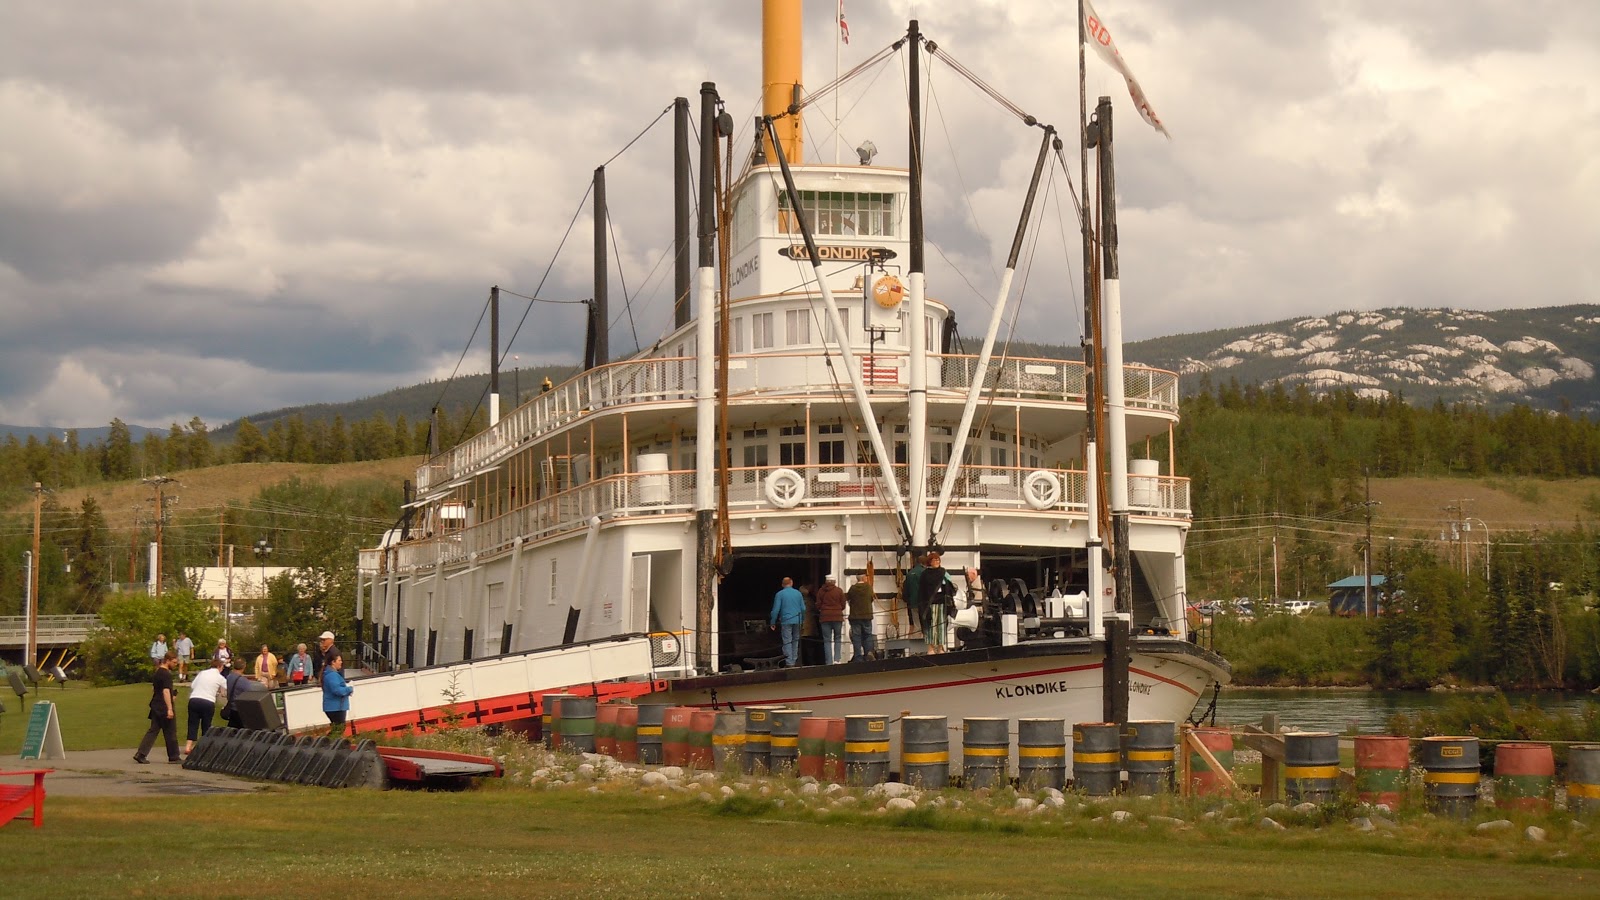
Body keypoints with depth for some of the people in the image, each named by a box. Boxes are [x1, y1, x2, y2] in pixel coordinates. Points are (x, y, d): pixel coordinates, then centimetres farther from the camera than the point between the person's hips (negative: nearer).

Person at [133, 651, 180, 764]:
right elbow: (166, 691, -22)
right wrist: (170, 709, -25)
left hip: (156, 707, 9)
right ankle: (174, 757, 11)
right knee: (170, 732, 3)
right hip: (164, 707, -9)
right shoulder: (166, 674, -15)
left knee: (153, 731, 8)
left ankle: (141, 754, -2)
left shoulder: (157, 673, 13)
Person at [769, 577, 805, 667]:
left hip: (786, 621, -4)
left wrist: (773, 622, 0)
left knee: (787, 642, -4)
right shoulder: (798, 593, 7)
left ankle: (789, 662, -10)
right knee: (795, 641, 14)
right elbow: (803, 609, 9)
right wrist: (802, 619, 23)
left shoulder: (780, 594, -3)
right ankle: (794, 660, 15)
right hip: (797, 621, 4)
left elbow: (776, 609, -7)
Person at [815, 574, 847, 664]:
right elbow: (843, 605, 1)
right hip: (837, 616, -1)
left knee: (827, 640, 4)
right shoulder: (839, 591, -4)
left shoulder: (821, 591, 0)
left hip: (825, 617, 1)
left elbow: (818, 605, 3)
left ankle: (829, 661, 0)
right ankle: (837, 659, -3)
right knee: (838, 639, 9)